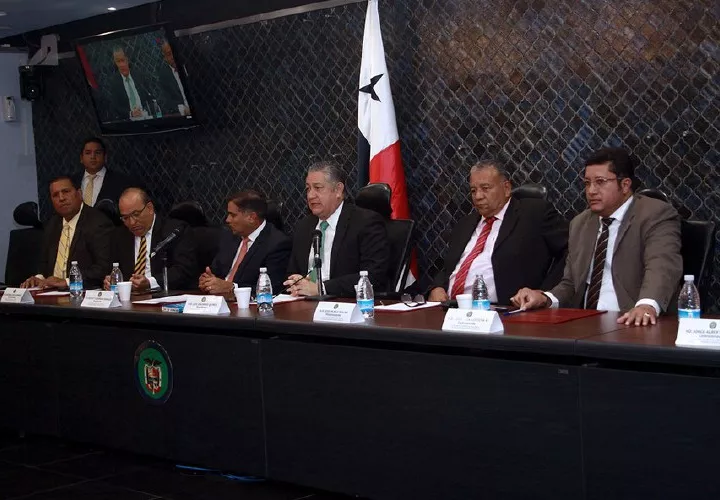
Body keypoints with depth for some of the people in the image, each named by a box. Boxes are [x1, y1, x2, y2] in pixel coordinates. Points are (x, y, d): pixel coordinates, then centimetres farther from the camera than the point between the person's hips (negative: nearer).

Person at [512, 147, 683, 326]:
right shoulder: (580, 224, 18)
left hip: (631, 324, -5)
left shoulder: (657, 216, -3)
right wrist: (545, 299, -2)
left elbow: (662, 266, -20)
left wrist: (648, 305, -40)